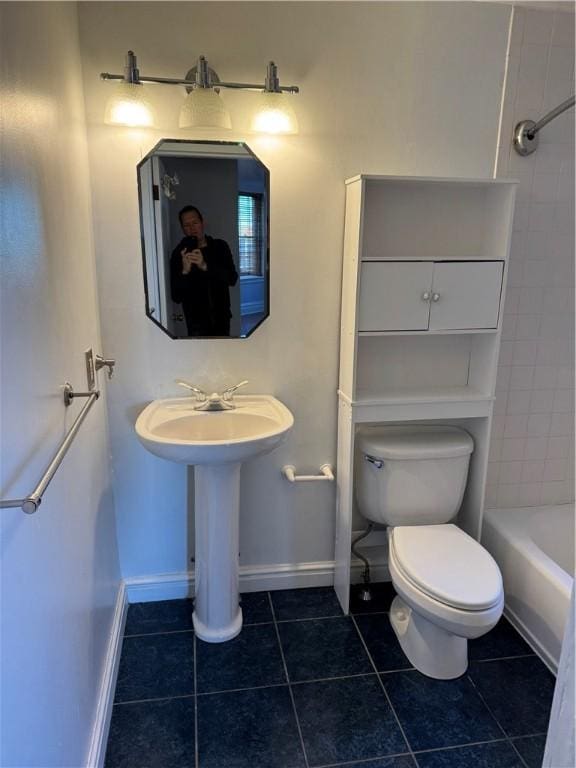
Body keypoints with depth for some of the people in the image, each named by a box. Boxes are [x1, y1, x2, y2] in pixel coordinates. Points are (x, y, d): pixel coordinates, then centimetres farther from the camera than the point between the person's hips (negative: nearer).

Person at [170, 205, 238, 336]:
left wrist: (205, 266, -28)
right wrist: (185, 272, -29)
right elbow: (176, 297, -12)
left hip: (221, 318, 3)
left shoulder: (220, 247, 0)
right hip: (197, 321, -3)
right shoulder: (179, 253, -8)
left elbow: (232, 279, -15)